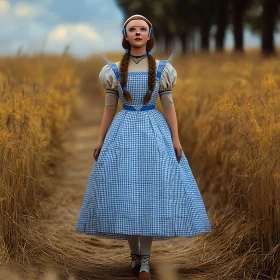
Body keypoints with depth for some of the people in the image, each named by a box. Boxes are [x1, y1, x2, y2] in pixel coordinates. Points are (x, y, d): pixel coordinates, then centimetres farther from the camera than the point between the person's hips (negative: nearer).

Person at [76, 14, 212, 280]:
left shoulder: (161, 69, 2)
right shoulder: (114, 70, 4)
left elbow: (169, 105, 2)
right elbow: (109, 107, 7)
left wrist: (176, 139, -5)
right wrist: (100, 140, 3)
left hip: (154, 132, -1)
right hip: (123, 132, 1)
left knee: (152, 190, -5)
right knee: (124, 190, -1)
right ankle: (134, 252, 15)